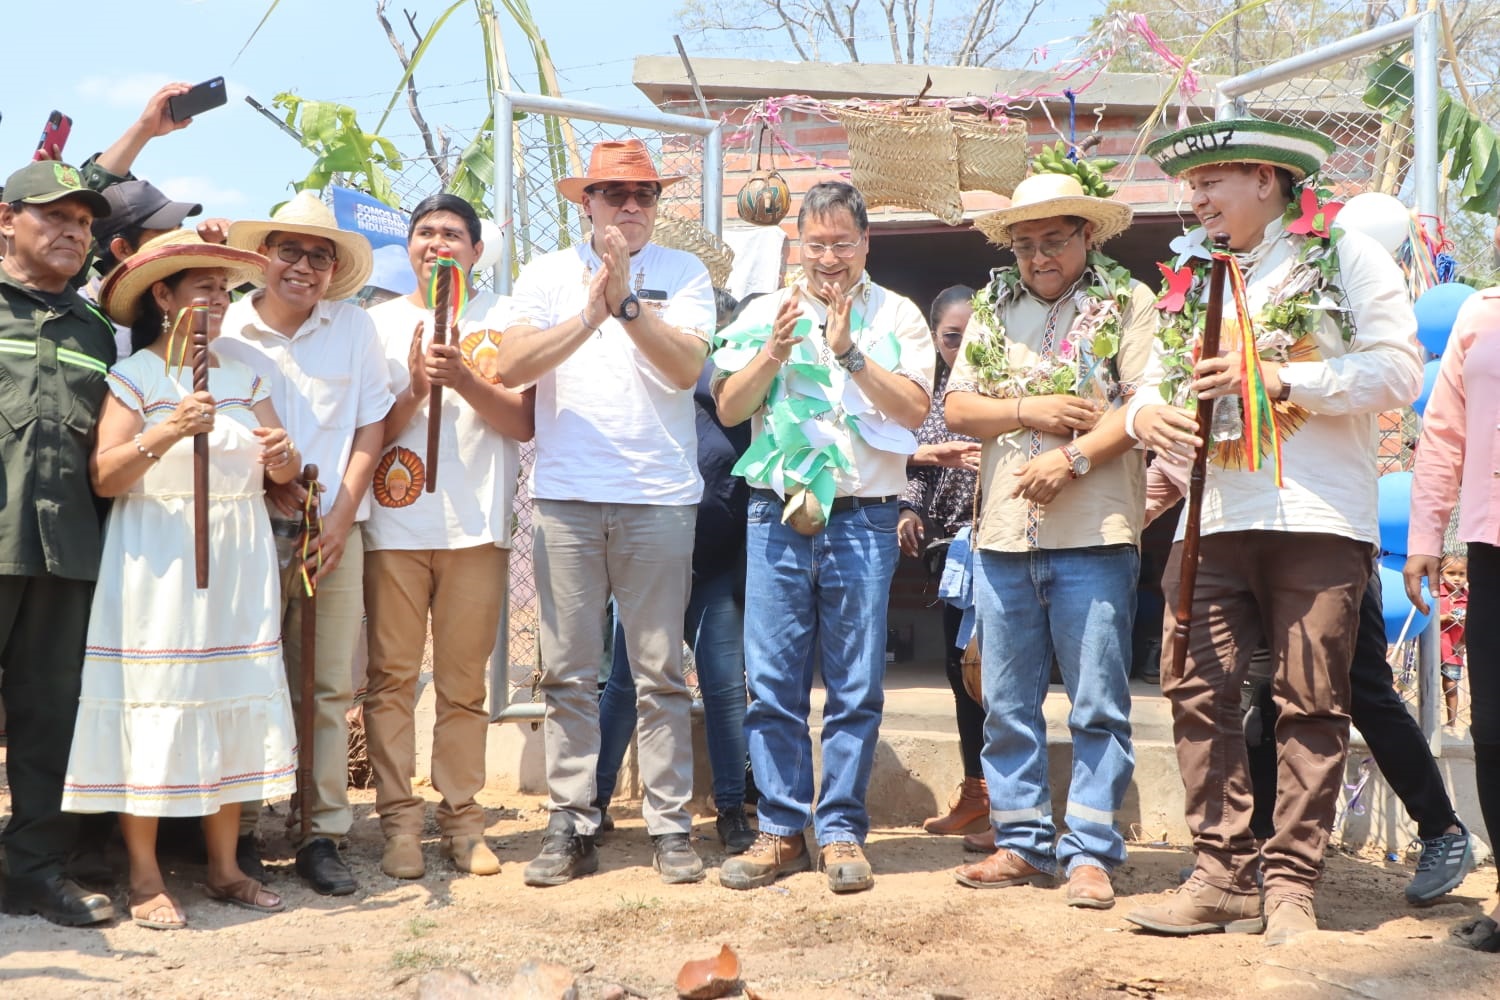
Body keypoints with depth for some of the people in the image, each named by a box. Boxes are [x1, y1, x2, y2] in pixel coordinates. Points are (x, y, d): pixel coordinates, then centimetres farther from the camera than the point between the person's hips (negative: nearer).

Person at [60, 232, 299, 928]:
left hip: (236, 566, 5)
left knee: (234, 704, 4)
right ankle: (144, 877, 3)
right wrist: (166, 434, -26)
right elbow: (103, 477, -12)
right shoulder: (135, 376, -1)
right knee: (154, 708, -4)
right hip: (158, 564, -5)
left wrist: (281, 456, -14)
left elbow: (282, 473, 9)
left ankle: (224, 866, 13)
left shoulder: (244, 377, 14)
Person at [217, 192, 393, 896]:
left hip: (335, 528, 1)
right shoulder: (225, 329, 1)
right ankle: (235, 833, 9)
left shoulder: (355, 328, 6)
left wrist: (340, 518, -1)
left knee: (328, 687, 1)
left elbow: (371, 427, 6)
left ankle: (322, 833, 8)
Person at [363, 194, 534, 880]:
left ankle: (462, 821, 11)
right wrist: (414, 390, -12)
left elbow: (524, 422, 0)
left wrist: (465, 380, -15)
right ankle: (400, 823, 4)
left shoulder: (503, 319, 8)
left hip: (477, 526, 0)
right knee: (392, 677, -2)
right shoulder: (379, 322, 10)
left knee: (464, 683, 3)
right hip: (394, 524, 0)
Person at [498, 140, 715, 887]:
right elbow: (511, 368, -4)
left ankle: (670, 824, 8)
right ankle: (571, 825, 10)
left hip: (659, 495, -1)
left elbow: (685, 369, -7)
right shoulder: (548, 274, 10)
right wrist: (590, 314, -15)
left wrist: (626, 301, -17)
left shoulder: (683, 273, 8)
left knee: (660, 672, 2)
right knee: (569, 671, 3)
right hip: (565, 494, 1)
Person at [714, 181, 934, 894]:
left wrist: (848, 351, -12)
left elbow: (914, 408, -4)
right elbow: (728, 408, 6)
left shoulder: (896, 316, 8)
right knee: (771, 682, 0)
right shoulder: (765, 313, 13)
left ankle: (842, 833, 9)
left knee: (856, 688, 0)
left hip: (862, 518, -1)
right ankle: (781, 831, 10)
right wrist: (775, 352, -9)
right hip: (777, 514, 1)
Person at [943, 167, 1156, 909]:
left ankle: (1090, 850, 4)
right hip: (1002, 534, 5)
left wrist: (1072, 458, -17)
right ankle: (1021, 842, 17)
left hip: (1093, 537, -5)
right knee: (1007, 703, 8)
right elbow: (956, 407, 10)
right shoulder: (994, 310, 16)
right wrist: (1029, 411, -6)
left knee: (1098, 703, -2)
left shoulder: (1127, 304, 3)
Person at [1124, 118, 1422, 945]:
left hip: (1318, 520, -5)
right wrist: (1146, 413, -3)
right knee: (1200, 693, -1)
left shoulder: (1345, 258, 4)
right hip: (1213, 522, 5)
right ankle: (1223, 875, 6)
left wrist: (1277, 379, -14)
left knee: (1309, 706, -2)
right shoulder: (1190, 281, 19)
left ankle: (1291, 885, 5)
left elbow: (1397, 372, -6)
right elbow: (1158, 379, 22)